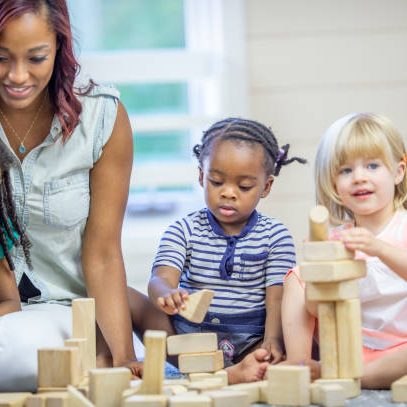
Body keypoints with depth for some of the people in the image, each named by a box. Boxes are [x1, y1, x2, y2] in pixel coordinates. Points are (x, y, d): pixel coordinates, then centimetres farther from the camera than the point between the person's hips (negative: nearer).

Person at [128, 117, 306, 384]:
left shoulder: (275, 235, 4)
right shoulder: (183, 231, 4)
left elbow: (277, 297, -4)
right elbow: (162, 279, -12)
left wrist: (271, 342, -24)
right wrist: (166, 295, -38)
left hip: (249, 342, -1)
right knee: (128, 299, -21)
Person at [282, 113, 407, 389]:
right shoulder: (336, 239, 4)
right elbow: (316, 308, -2)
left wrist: (379, 249, -45)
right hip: (353, 345, 4)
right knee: (296, 279, 1)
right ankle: (298, 365, -9)